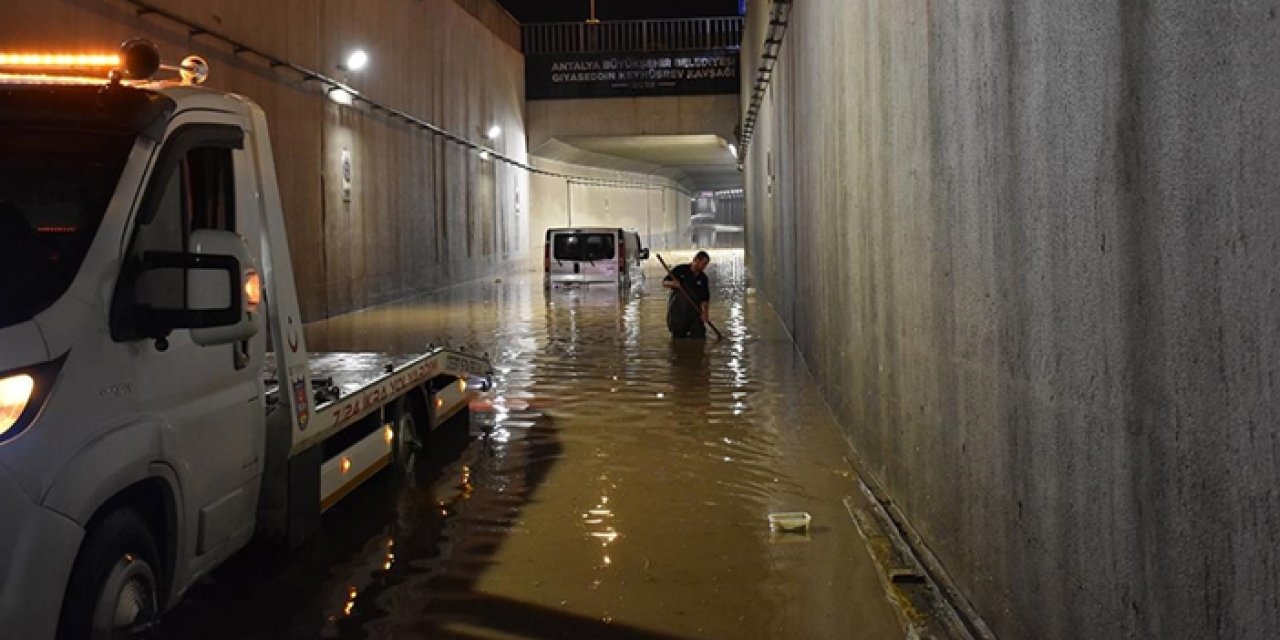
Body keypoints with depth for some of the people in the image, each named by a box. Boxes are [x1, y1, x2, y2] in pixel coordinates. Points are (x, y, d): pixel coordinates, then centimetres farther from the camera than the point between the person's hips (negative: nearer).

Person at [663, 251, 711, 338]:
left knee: (699, 336, -2)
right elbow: (664, 282, 2)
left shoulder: (703, 279, 3)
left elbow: (705, 298, -1)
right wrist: (672, 284, -21)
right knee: (678, 337, 3)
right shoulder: (680, 270, -3)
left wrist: (704, 311, -19)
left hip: (695, 312, 2)